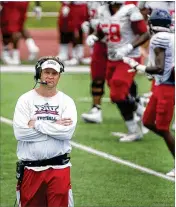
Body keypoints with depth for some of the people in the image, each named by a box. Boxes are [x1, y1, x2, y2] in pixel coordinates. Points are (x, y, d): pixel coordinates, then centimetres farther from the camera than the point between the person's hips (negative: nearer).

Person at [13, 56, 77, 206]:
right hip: (30, 169, 0)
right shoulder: (26, 100, 2)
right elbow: (20, 132, -12)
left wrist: (37, 125, -12)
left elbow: (67, 131, -13)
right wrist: (55, 127, -10)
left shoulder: (66, 101, 4)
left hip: (59, 169, 0)